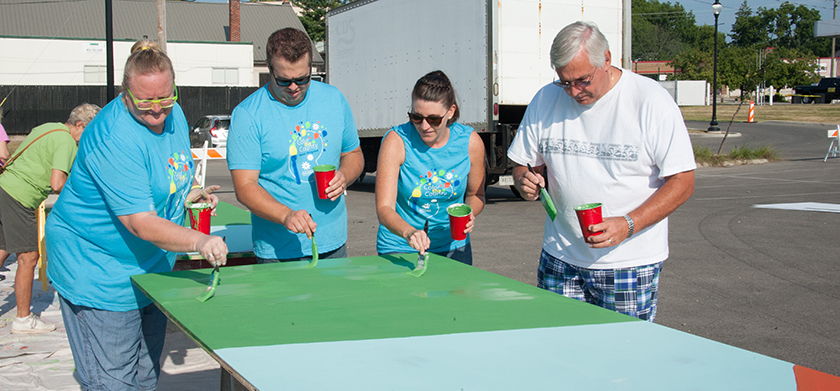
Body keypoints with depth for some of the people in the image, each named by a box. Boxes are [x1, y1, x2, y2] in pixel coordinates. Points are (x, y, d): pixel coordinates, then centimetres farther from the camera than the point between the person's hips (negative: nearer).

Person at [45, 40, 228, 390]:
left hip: (151, 269, 9)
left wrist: (188, 193, 5)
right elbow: (142, 224, -33)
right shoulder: (113, 138, -28)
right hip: (99, 274, -9)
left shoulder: (174, 115, -1)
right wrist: (199, 241, -44)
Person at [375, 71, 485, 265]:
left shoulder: (470, 142, -9)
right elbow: (384, 208, -24)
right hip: (399, 248, -2)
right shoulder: (396, 141, -18)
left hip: (452, 247, 3)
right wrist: (408, 232, -43)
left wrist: (469, 214, -15)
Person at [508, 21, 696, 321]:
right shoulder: (546, 100, 4)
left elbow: (682, 183, -9)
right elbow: (522, 164, 15)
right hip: (560, 259, 4)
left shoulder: (651, 100, -9)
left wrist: (628, 224, -22)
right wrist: (524, 181, -9)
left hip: (630, 263, -3)